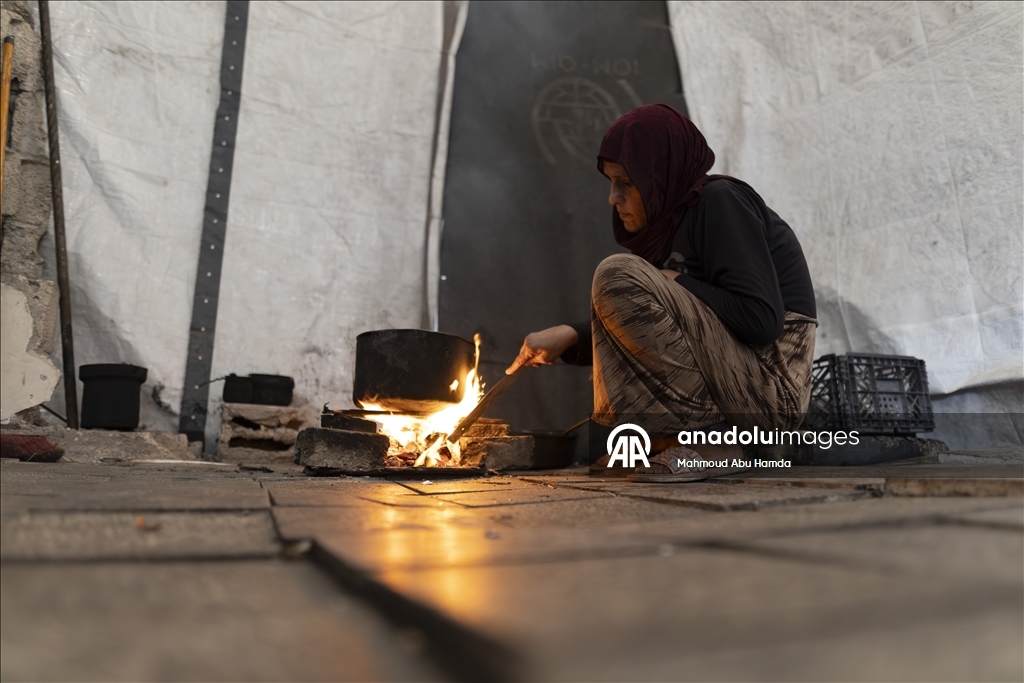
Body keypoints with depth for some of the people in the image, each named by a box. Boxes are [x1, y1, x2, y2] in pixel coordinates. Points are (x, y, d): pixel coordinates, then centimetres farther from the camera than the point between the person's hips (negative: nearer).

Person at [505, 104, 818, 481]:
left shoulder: (721, 200, -12)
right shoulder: (678, 216, 13)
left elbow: (763, 320, -22)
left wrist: (678, 283, -11)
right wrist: (568, 336, -1)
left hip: (771, 386, -9)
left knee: (619, 277, -21)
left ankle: (710, 439, -16)